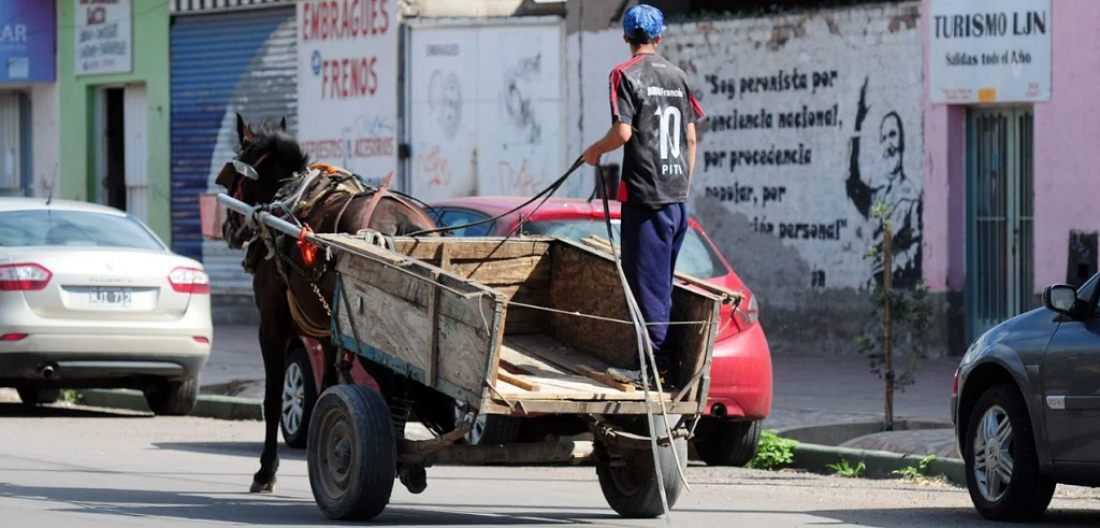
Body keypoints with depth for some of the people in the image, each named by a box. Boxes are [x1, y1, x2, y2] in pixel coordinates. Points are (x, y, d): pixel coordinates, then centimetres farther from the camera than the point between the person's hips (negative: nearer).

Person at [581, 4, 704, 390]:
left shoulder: (626, 75, -7)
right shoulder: (677, 77, 12)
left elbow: (623, 131, -16)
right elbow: (691, 138, 14)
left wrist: (595, 151, 3)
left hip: (645, 196, -7)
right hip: (677, 196, 7)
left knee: (647, 280, -4)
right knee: (663, 280, 13)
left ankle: (656, 363, -7)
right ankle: (666, 360, 15)